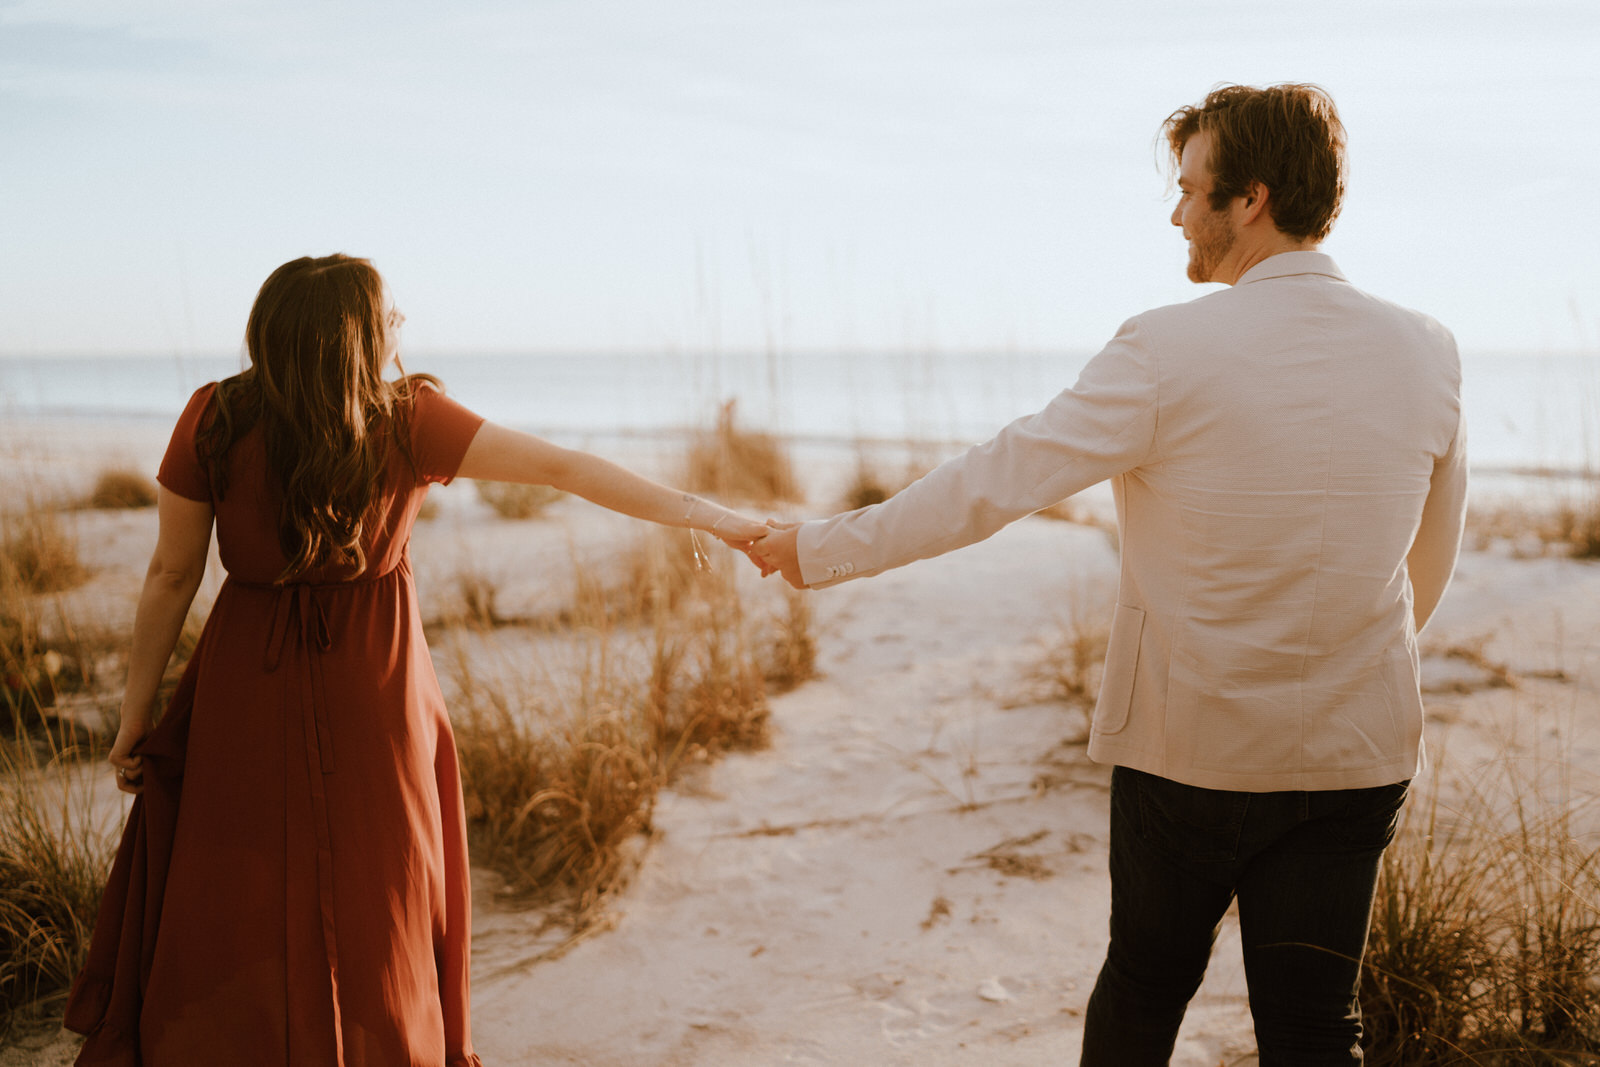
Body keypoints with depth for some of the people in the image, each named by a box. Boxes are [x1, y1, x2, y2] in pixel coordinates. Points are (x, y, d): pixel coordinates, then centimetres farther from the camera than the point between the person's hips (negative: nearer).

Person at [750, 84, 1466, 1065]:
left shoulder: (1169, 354, -17)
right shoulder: (1427, 351, -2)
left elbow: (996, 482, -16)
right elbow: (1432, 562, 10)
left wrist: (825, 550, -6)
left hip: (1191, 749, -3)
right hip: (1357, 756, 3)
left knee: (1144, 988, 20)